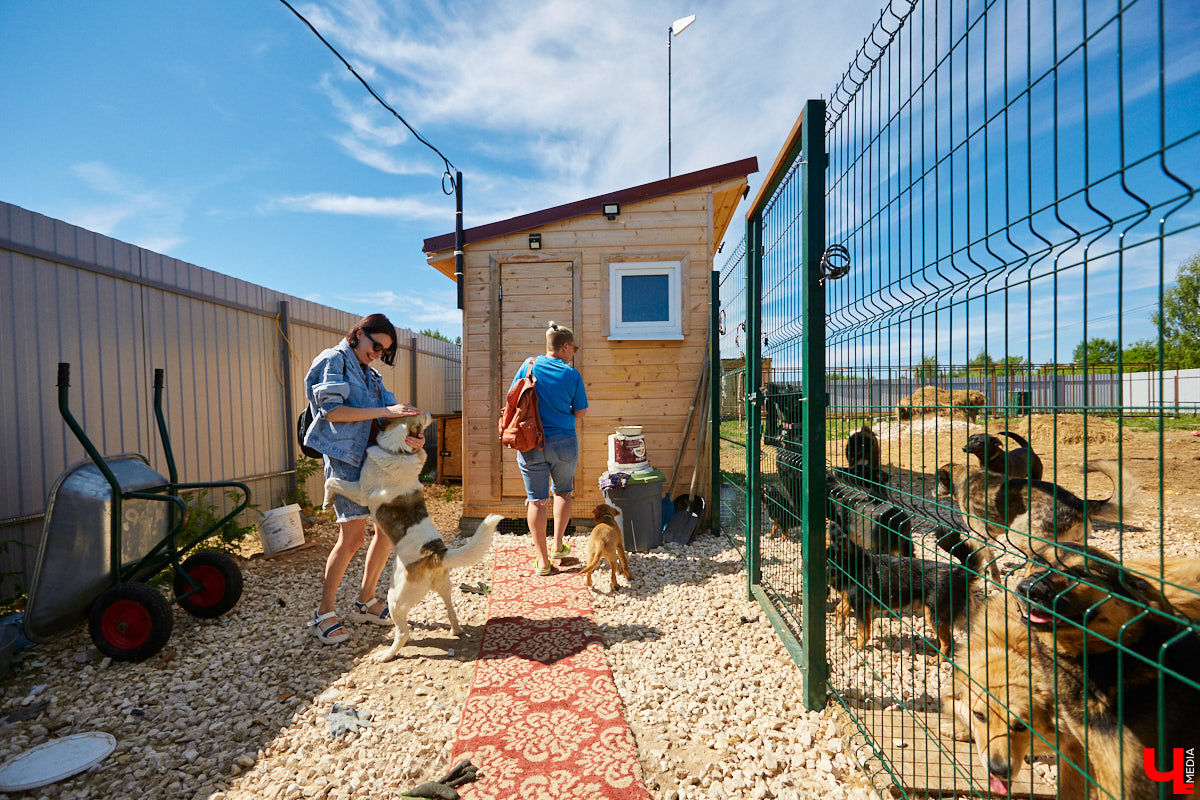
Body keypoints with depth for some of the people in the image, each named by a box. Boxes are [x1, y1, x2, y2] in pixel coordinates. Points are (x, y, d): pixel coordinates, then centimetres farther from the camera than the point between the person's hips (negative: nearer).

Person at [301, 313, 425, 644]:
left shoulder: (370, 375, 21)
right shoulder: (333, 360, -1)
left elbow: (394, 411, 10)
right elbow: (331, 409, -15)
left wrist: (415, 434, -10)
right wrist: (384, 411, -20)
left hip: (372, 455, 8)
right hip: (344, 456, -8)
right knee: (353, 535, -9)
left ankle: (365, 602, 21)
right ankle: (324, 614, 9)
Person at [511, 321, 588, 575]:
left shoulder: (529, 365, -1)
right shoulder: (572, 375, -6)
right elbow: (580, 412, -1)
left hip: (531, 444, 1)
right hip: (563, 443, -1)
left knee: (536, 500, 7)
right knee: (563, 493, 22)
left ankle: (542, 560, 13)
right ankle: (558, 546, 30)